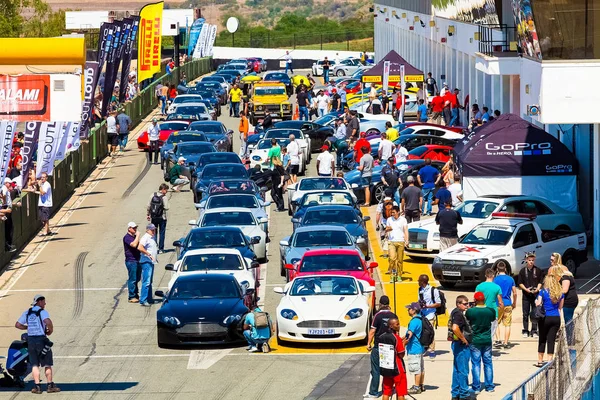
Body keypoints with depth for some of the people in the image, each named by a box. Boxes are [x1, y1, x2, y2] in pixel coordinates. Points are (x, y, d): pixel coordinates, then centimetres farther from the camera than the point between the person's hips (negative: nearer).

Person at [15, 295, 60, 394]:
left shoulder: (27, 313, 10)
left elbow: (17, 325, 9)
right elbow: (48, 322, -27)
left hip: (30, 340, 5)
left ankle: (37, 386, 1)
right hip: (41, 339, -5)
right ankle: (50, 385, 8)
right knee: (47, 364, 6)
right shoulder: (42, 312, -8)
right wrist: (51, 330, -9)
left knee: (34, 364, 7)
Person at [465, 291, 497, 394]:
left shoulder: (470, 311, -13)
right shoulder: (491, 311, -7)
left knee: (476, 364, 4)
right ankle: (489, 387, 16)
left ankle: (476, 388, 5)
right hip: (487, 340, 2)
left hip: (475, 341, -2)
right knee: (488, 363, 12)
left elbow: (466, 322, 2)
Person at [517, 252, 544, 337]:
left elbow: (541, 282, 7)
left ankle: (534, 331, 4)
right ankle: (525, 331, 10)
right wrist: (526, 289, -12)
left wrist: (537, 289, -11)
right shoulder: (522, 271, 3)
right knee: (525, 314, 3)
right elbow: (520, 283, 4)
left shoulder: (538, 271, 3)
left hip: (535, 295, 0)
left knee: (534, 314, -1)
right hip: (526, 295, 0)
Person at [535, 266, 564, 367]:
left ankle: (540, 361, 16)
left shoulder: (543, 292, -8)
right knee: (551, 340, 5)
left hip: (545, 318, -2)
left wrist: (536, 301, 12)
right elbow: (560, 307, 10)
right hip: (556, 318, 2)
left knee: (542, 339, 10)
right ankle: (549, 361, 4)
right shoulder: (560, 293, 2)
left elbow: (538, 304, -9)